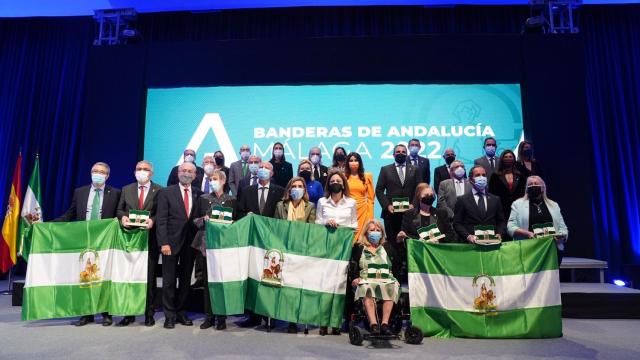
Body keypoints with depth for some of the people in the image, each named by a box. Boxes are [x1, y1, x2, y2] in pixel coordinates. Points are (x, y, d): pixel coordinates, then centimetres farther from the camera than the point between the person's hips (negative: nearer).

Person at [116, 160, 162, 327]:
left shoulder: (159, 191, 2)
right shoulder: (126, 190, 14)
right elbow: (119, 210, 15)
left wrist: (153, 220, -19)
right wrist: (123, 217, -6)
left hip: (151, 238, -3)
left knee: (149, 276, 3)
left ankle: (149, 313, 13)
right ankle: (129, 313, 16)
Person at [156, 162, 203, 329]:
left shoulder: (199, 194, 5)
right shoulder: (166, 193, -1)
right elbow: (161, 220, -6)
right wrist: (163, 243, -13)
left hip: (190, 243, 2)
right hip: (171, 242, -2)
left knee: (186, 280, 10)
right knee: (169, 281, 5)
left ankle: (181, 313, 23)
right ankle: (170, 315, 17)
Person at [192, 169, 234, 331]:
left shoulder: (231, 200, 5)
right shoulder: (203, 198, 10)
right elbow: (195, 220, 11)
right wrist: (204, 219, -8)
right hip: (206, 243, 2)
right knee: (207, 280, 5)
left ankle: (221, 317, 10)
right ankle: (209, 316, 15)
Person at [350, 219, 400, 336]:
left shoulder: (387, 247, 25)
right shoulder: (359, 247, 19)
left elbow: (396, 265, 15)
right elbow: (352, 265, 9)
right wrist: (355, 277, -6)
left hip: (386, 280, 2)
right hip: (366, 279, -1)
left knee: (391, 288, -33)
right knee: (367, 289, -36)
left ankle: (384, 323, -38)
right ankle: (373, 324, -44)